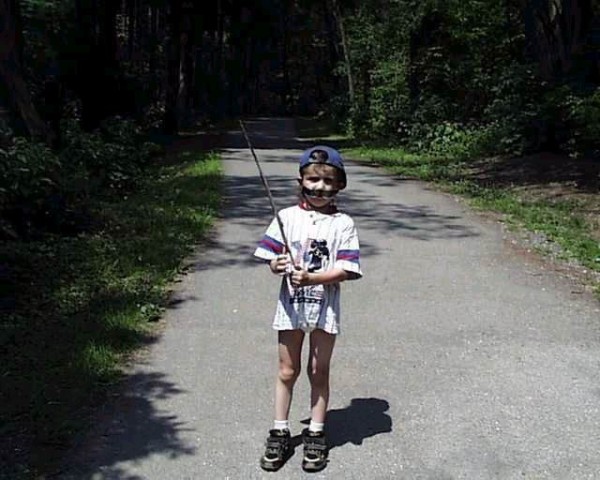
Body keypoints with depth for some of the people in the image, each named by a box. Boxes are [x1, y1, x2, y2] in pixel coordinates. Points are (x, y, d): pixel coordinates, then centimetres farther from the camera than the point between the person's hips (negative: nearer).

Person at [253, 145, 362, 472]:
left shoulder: (343, 224, -5)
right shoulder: (287, 216, 0)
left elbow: (345, 270, -12)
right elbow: (272, 259, 2)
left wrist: (310, 278, -24)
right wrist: (277, 266, -21)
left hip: (325, 307, -1)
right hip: (291, 305, 1)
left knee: (319, 371, 11)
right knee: (287, 371, 12)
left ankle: (315, 435, 24)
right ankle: (280, 433, 25)